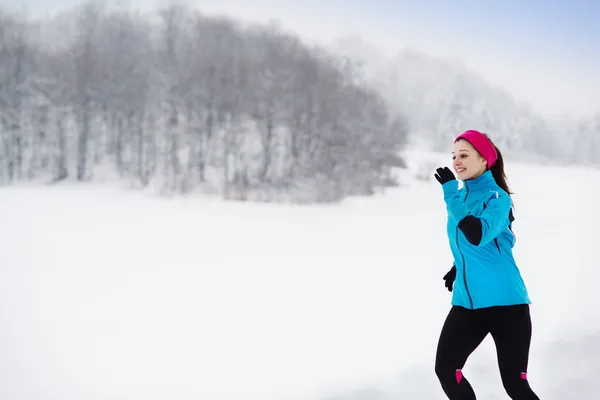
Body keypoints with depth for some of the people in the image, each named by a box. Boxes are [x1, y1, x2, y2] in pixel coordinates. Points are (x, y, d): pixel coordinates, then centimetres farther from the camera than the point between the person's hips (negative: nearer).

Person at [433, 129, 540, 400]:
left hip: (505, 302, -6)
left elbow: (479, 236, -29)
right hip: (467, 302, 6)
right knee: (445, 369, -5)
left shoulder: (497, 197, -10)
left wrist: (452, 195, -26)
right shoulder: (459, 196, 10)